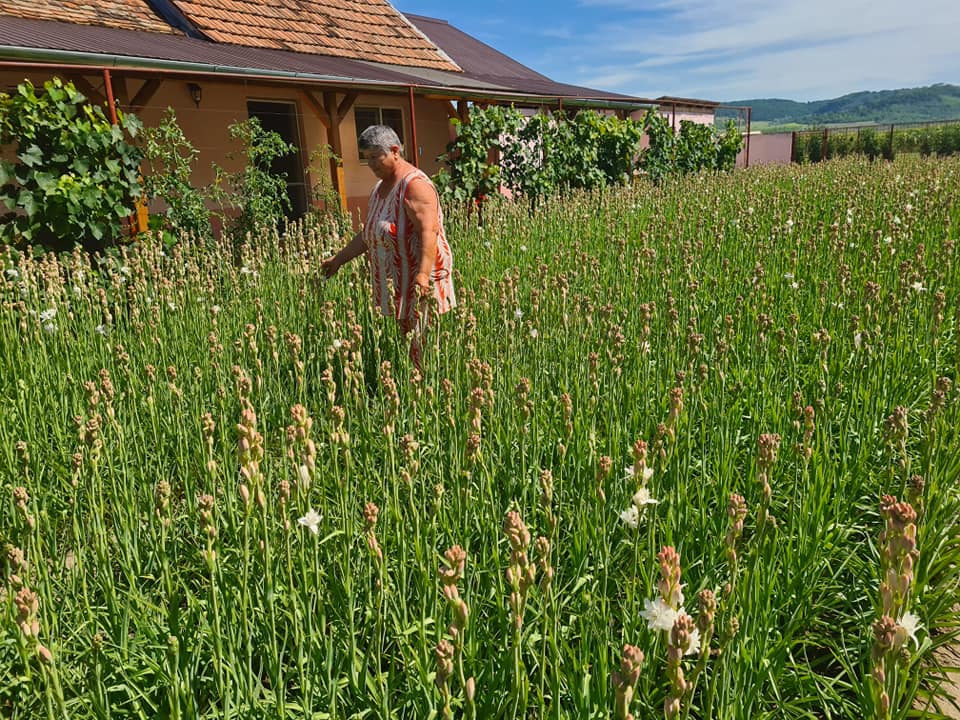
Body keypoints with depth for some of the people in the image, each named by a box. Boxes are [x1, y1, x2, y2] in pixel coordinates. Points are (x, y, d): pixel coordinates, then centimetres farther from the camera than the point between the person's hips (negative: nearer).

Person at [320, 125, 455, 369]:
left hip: (420, 285, -8)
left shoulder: (414, 184, -11)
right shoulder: (380, 188, 18)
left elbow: (428, 232, -23)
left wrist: (423, 274, -34)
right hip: (396, 284, 8)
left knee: (423, 346, -9)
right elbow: (368, 234, 27)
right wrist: (338, 259, 26)